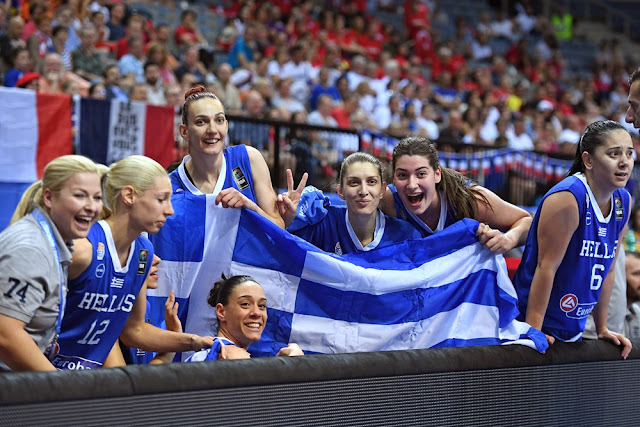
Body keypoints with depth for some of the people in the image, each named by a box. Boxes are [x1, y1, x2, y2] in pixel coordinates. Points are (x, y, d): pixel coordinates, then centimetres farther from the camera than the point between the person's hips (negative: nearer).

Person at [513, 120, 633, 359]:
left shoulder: (623, 202, 5)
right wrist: (533, 331, -23)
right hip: (537, 323, -7)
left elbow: (607, 269, 11)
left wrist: (602, 329, 11)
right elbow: (546, 266, -21)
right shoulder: (567, 198, -18)